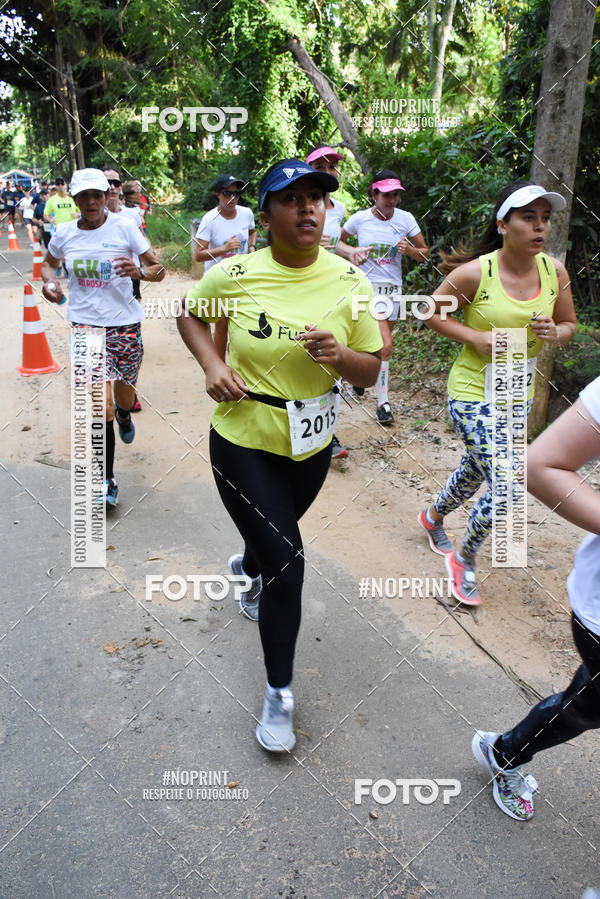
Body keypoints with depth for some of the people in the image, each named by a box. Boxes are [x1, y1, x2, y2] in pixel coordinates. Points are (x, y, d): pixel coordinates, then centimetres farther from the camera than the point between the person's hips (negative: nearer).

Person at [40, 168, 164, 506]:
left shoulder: (124, 227, -3)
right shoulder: (65, 233, 3)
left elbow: (160, 270, -2)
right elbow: (48, 263, 22)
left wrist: (140, 272, -24)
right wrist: (49, 281, -1)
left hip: (125, 322, 0)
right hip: (86, 325, 0)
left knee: (125, 399, 15)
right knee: (101, 407, -11)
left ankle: (124, 416, 56)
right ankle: (106, 481, 3)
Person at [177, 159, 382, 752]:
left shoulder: (349, 281, -8)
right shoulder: (234, 274, -13)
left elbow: (370, 372, -2)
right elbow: (190, 313, 7)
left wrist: (339, 356, -25)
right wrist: (212, 365, -11)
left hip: (311, 444, 4)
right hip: (244, 441, -3)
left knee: (276, 538, 27)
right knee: (286, 563, -6)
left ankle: (247, 567, 67)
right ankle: (278, 693, 18)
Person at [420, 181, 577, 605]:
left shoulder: (555, 271, -3)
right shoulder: (475, 272, -17)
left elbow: (570, 324, 9)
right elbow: (433, 313, -5)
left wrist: (555, 333, -14)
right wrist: (476, 338, -18)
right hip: (474, 393, -6)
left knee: (476, 471, 24)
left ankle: (434, 517, 54)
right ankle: (465, 559, 16)